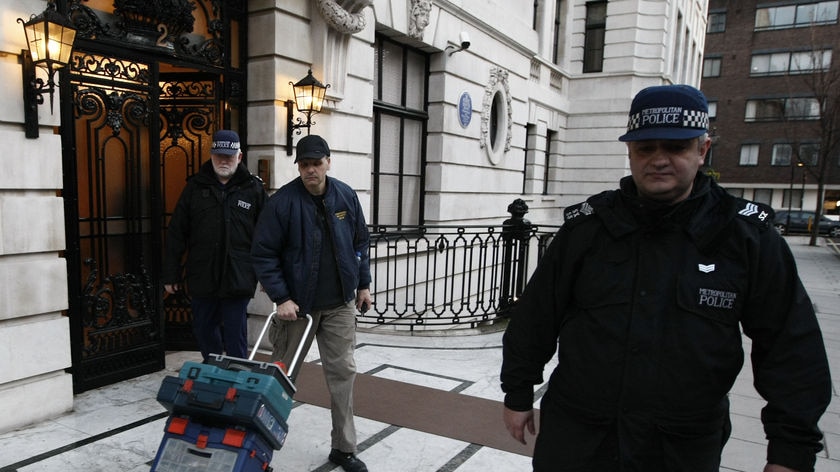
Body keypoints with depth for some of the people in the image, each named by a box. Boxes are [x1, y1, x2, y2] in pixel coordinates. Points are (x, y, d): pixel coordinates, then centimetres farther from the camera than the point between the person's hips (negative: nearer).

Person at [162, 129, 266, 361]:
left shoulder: (254, 188, 2)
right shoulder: (195, 187, 6)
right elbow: (176, 233, 6)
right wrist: (170, 274, 4)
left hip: (238, 278, -3)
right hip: (202, 277, 3)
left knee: (235, 335, 2)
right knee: (204, 332, 15)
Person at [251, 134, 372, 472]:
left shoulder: (346, 196, 0)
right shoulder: (282, 201, -12)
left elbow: (360, 242, 11)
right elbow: (263, 254, -11)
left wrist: (363, 283, 10)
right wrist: (281, 298, -16)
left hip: (339, 305, 3)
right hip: (297, 304, -3)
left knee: (343, 372, 6)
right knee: (283, 374, 11)